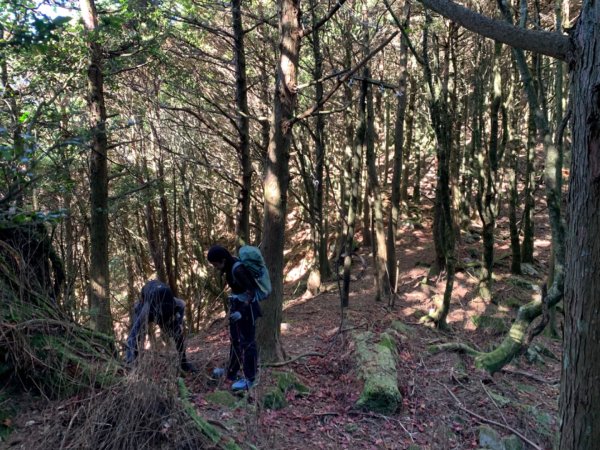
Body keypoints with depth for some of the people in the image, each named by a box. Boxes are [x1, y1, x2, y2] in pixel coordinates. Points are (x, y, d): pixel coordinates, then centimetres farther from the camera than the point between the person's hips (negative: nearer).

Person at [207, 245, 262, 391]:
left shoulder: (238, 270, -26)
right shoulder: (231, 266, 2)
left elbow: (251, 291, -25)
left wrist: (242, 311, -26)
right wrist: (234, 306, 16)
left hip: (247, 308, -10)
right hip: (238, 306, 10)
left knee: (247, 342, 0)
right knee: (235, 341, 20)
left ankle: (249, 379, 11)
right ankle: (231, 372, 35)